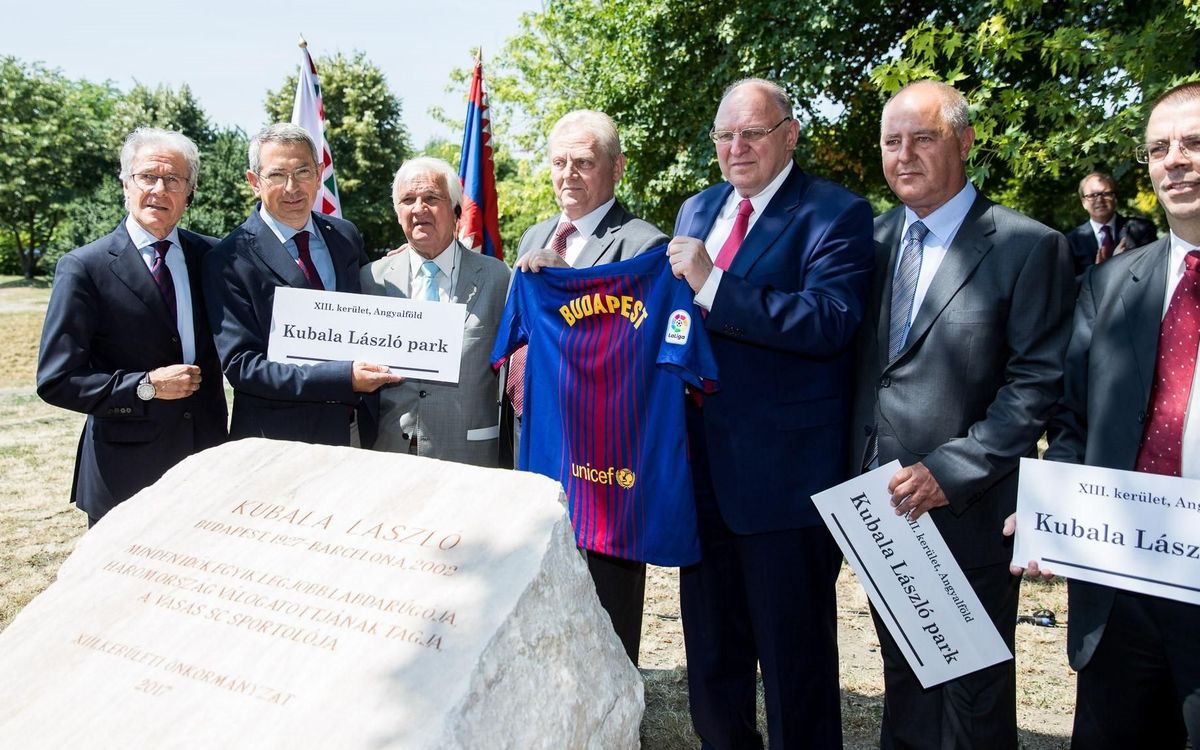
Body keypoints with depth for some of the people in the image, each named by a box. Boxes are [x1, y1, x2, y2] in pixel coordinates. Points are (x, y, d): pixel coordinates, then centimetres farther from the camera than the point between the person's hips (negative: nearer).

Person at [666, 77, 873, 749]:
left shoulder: (836, 214, -9)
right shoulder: (697, 210, 13)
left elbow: (828, 321, -24)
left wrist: (712, 284, -25)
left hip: (786, 473, -6)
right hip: (704, 466, 7)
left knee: (795, 658, 9)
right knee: (711, 654, 22)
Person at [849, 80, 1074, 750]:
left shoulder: (1028, 247, -9)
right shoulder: (875, 239, 8)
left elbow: (1038, 384, -13)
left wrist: (951, 472, -20)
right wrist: (858, 478, 2)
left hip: (970, 512, -5)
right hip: (881, 506, 5)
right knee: (903, 682, 21)